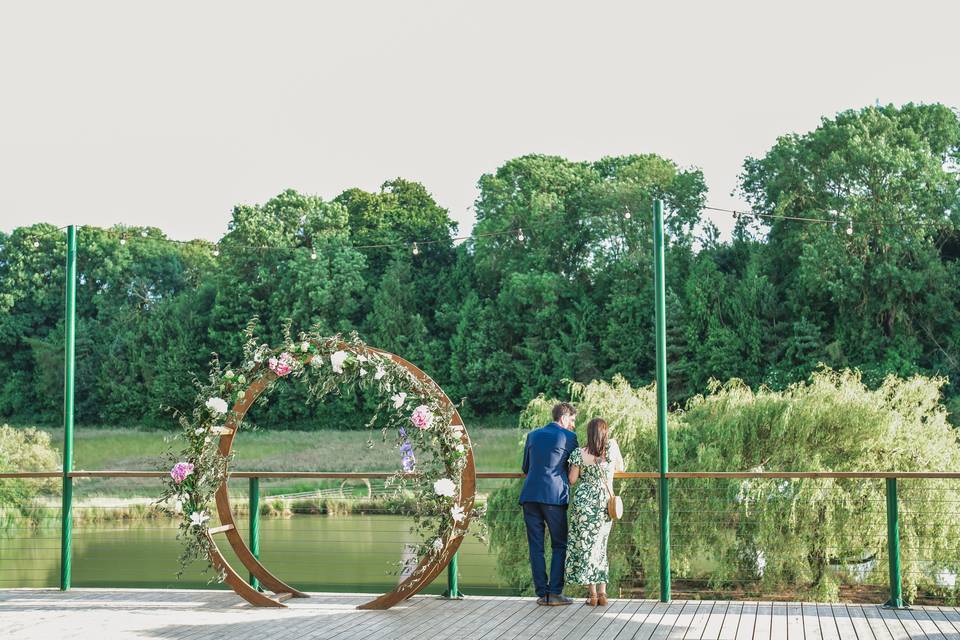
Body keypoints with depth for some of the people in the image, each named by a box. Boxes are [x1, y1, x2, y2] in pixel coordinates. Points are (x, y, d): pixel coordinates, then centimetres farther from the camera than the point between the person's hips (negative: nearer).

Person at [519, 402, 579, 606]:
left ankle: (541, 593, 5)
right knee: (559, 545, 4)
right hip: (555, 496, -4)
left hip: (530, 495, 4)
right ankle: (555, 593, -2)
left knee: (536, 546, 6)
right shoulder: (569, 437, 1)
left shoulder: (533, 435, 15)